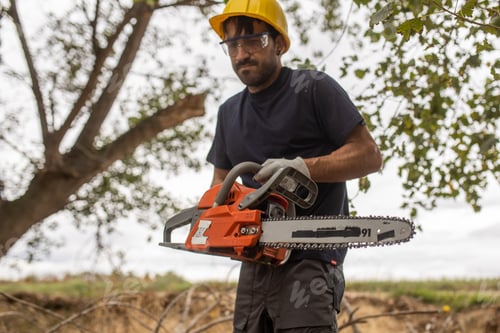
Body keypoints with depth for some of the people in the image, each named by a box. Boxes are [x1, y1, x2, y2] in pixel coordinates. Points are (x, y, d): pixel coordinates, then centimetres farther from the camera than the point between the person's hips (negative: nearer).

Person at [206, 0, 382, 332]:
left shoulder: (315, 89, -3)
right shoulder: (229, 112, 16)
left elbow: (370, 155, -7)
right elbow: (221, 180, 20)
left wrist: (302, 167, -19)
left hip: (309, 261, -7)